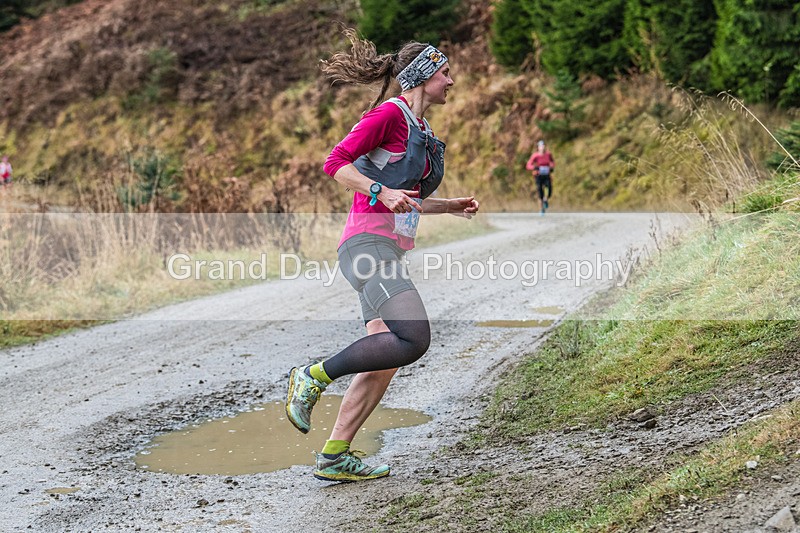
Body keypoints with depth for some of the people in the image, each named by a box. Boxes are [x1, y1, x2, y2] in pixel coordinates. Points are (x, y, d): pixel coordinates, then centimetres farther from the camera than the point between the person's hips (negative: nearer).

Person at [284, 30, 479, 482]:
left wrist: (453, 206, 18)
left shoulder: (421, 130, 21)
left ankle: (335, 457, 9)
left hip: (391, 252, 10)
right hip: (368, 244, -10)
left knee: (385, 361, 5)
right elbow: (335, 163, -14)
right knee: (414, 340, -22)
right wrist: (381, 192, -24)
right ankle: (315, 376, -8)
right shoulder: (390, 114, -6)